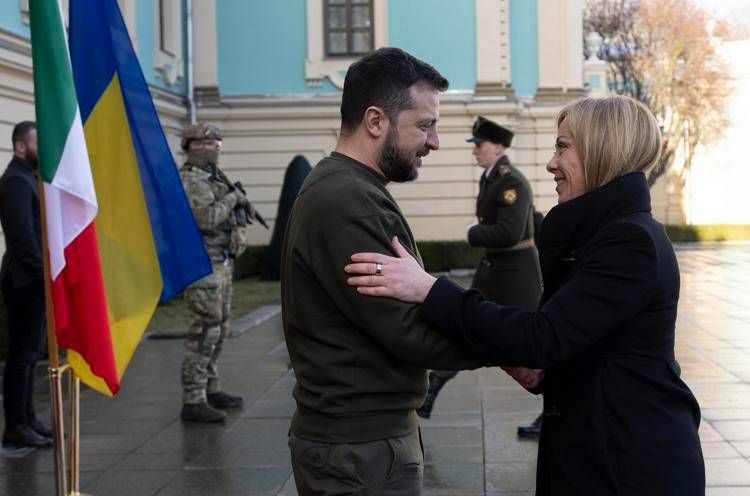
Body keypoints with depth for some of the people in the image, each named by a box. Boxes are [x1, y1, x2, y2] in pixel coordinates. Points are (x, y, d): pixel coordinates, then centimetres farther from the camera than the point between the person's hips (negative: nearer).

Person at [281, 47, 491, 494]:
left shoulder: (346, 190, 12)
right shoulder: (348, 205, -21)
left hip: (366, 434, 10)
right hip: (362, 450, -10)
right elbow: (409, 331, -23)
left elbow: (395, 310, 9)